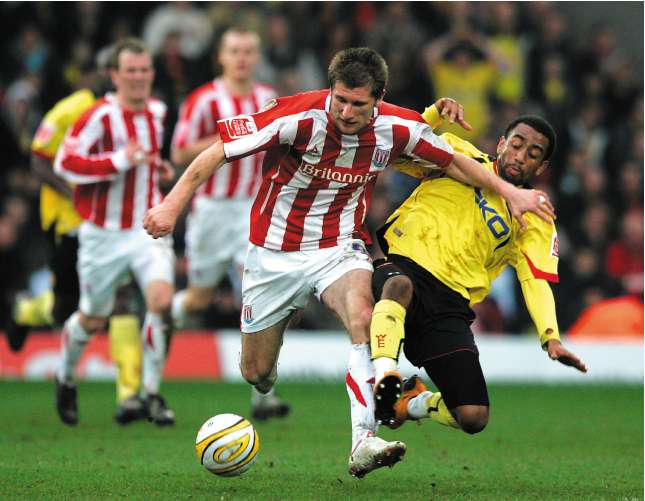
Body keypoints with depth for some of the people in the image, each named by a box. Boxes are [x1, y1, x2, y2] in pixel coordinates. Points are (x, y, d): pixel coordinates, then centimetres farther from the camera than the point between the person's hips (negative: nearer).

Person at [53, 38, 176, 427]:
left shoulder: (157, 111, 6)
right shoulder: (100, 116, -15)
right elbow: (65, 162, -22)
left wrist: (157, 167, 7)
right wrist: (120, 161, -28)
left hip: (149, 229, 4)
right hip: (105, 234, -4)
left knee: (162, 299, -20)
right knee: (93, 320, 10)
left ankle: (151, 392, -8)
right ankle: (66, 378, 40)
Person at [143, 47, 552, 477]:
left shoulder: (398, 128, -13)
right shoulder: (298, 116, -24)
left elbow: (451, 158, 7)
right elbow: (218, 151, -19)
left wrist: (508, 190, 7)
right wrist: (173, 205, -23)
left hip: (338, 248, 1)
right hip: (274, 253, -1)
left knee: (363, 318, -32)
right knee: (256, 372, 4)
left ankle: (363, 442, -37)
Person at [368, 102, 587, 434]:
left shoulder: (535, 221, 14)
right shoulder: (461, 157, 12)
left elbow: (536, 281, 2)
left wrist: (550, 337, -16)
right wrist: (435, 114, -4)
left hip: (451, 305, 3)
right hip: (403, 267, -3)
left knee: (474, 419, -8)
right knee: (400, 285, -43)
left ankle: (413, 402, 23)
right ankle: (385, 378, -51)